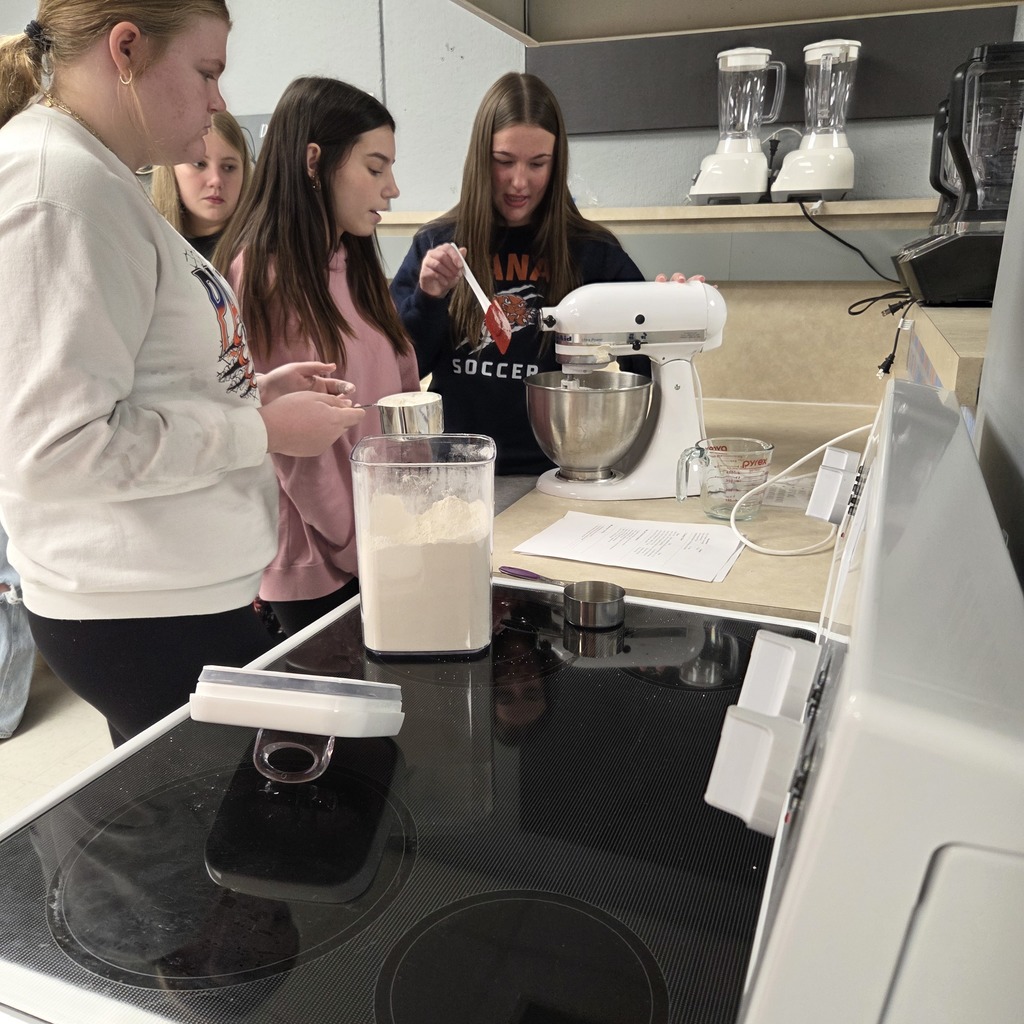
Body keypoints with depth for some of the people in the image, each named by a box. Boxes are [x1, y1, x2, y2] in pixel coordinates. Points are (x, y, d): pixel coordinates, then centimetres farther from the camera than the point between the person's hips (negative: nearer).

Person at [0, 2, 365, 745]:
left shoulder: (100, 179, 14)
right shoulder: (61, 188, -17)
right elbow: (60, 446, -24)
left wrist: (250, 393, 8)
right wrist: (262, 431, -17)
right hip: (152, 615, -10)